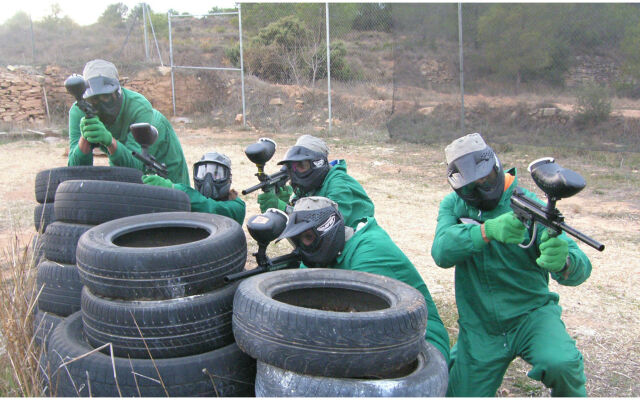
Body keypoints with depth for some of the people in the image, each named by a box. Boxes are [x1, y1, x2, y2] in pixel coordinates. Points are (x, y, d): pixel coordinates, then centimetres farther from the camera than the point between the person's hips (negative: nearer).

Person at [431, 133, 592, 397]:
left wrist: (563, 261, -46)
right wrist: (487, 231, -41)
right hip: (480, 327, 3)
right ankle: (458, 357, 41)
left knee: (561, 364, -31)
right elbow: (442, 252, -23)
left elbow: (581, 268, -21)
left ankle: (572, 394, 4)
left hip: (530, 313, -2)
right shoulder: (453, 205, -3)